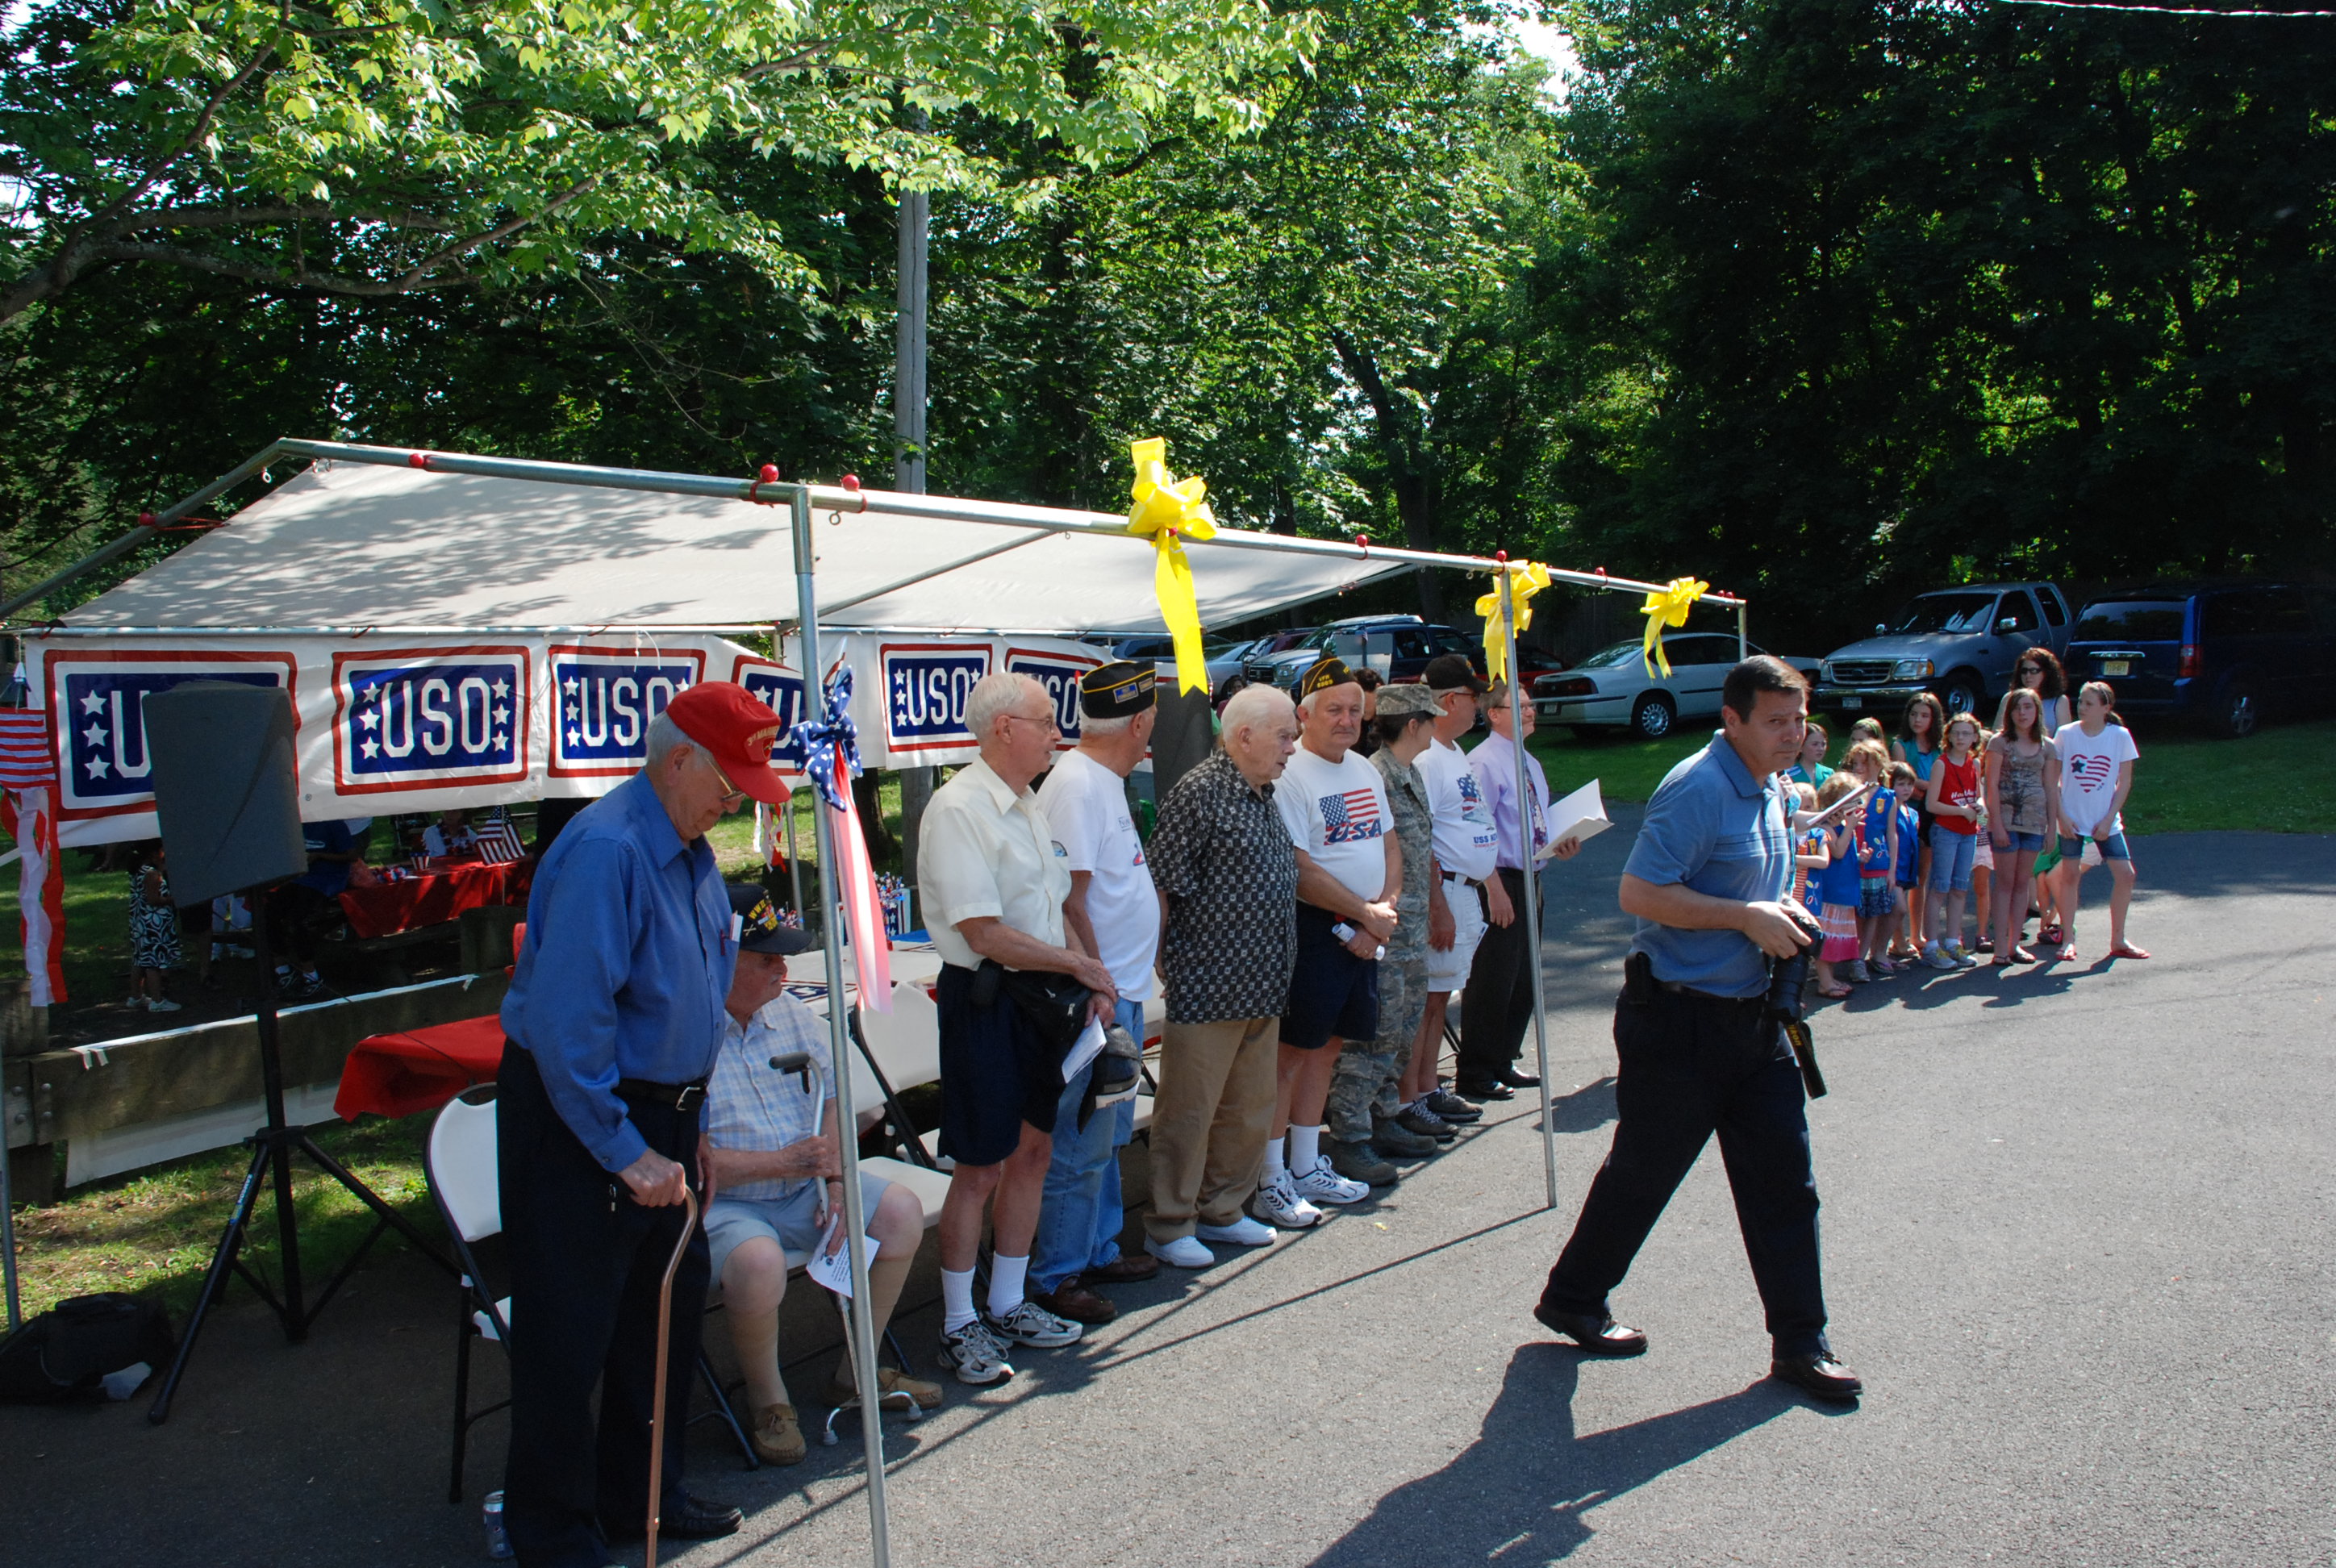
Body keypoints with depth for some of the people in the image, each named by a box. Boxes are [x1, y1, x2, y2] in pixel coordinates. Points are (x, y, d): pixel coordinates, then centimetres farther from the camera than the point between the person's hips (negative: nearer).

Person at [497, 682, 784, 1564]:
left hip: (659, 1112, 10)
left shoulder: (691, 852, 8)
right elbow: (569, 1020, -28)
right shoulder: (606, 850, -24)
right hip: (578, 1125, -10)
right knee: (569, 1333, 3)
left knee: (669, 1306, 18)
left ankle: (639, 1494, 36)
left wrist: (690, 1127, 15)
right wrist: (624, 1152, -22)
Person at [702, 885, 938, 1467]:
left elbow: (832, 1102, 10)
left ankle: (855, 1371, 9)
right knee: (758, 1261, -35)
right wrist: (783, 1162, -23)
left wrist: (835, 1180, -6)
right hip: (720, 1203, -7)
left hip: (803, 1192, 7)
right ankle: (767, 1401, -6)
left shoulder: (794, 1016, 6)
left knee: (901, 1210, -7)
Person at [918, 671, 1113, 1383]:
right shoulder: (959, 808, -17)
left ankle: (1009, 1304, 30)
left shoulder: (1027, 804, 12)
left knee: (1033, 1151, 15)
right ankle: (959, 1325, 15)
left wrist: (1089, 976, 5)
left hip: (1042, 996, 9)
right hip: (984, 999, -9)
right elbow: (987, 934, -22)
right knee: (981, 1169, 0)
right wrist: (1082, 967, -12)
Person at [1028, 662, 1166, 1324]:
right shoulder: (1077, 786, -18)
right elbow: (1070, 899, -22)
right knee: (1081, 1144, -1)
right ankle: (1056, 1276, 10)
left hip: (1123, 990, 10)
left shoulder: (1105, 782, 14)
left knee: (1106, 1136, 19)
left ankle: (1098, 1251, 32)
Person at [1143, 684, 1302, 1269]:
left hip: (1263, 988, 9)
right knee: (1189, 1109, 2)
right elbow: (1165, 887, -14)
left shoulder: (1264, 795, 15)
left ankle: (1221, 1209, 30)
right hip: (1207, 989, -9)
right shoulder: (1199, 792, -13)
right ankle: (1169, 1226, 14)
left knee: (1251, 1107, 16)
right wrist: (1168, 965, -12)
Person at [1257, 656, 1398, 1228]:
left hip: (1362, 935, 8)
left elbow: (1389, 846, 16)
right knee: (1292, 1052, -3)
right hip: (1313, 930, -8)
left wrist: (1384, 911, -1)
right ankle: (1270, 1185, 5)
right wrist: (1368, 912, -13)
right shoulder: (1289, 776, -14)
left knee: (1326, 1047, 15)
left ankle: (1307, 1169, 26)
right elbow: (1299, 871, -19)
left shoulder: (1366, 771, 14)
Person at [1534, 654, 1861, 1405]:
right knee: (1644, 1170, 6)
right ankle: (1571, 1299, 27)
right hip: (1679, 1018, -8)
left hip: (1750, 1014, 8)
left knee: (1783, 1173, 8)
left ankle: (1800, 1342, 19)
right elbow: (1639, 893, -24)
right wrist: (1747, 917, -23)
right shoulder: (1698, 789, -18)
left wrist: (1784, 920, 5)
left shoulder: (1772, 791, 12)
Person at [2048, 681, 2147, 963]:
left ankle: (2117, 941, 12)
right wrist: (2062, 816, -8)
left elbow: (2124, 781, 0)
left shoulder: (2120, 736, -4)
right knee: (2070, 876, 0)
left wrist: (2109, 818, -7)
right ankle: (2068, 940, 10)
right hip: (2072, 819, -1)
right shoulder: (2065, 734, -5)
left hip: (2106, 820, 1)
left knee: (2125, 874, -2)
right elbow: (2051, 779, -1)